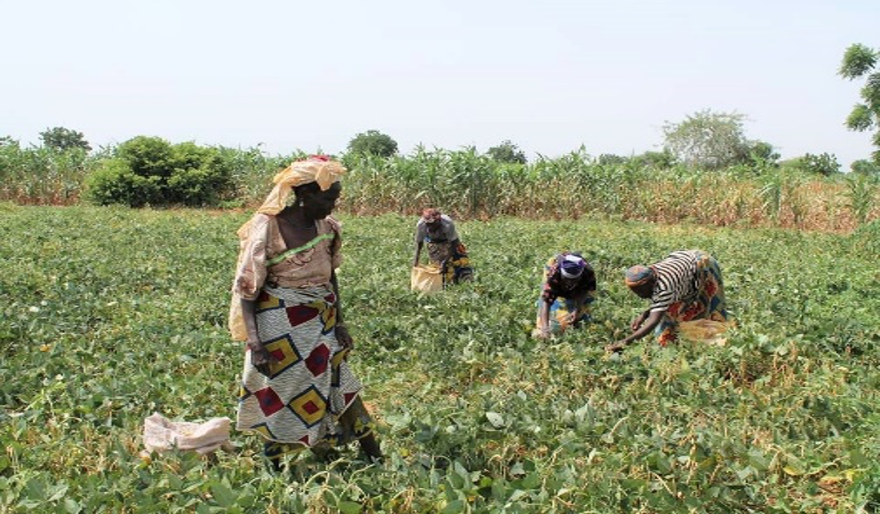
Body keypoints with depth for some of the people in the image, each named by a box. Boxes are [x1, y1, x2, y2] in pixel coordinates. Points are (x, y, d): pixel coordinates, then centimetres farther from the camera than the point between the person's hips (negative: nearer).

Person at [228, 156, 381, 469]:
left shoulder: (327, 227, 0)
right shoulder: (268, 229, -17)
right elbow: (246, 289, -13)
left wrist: (339, 322, 8)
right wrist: (254, 343, -19)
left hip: (322, 324, 5)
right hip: (281, 329, -5)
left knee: (340, 390, 10)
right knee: (280, 400, 6)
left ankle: (376, 462, 19)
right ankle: (271, 473, 25)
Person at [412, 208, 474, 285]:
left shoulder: (448, 224, -40)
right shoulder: (421, 225, -33)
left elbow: (453, 243, -29)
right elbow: (419, 242, -13)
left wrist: (445, 262, -33)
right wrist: (416, 258, -22)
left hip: (449, 241, -1)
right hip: (434, 243, 1)